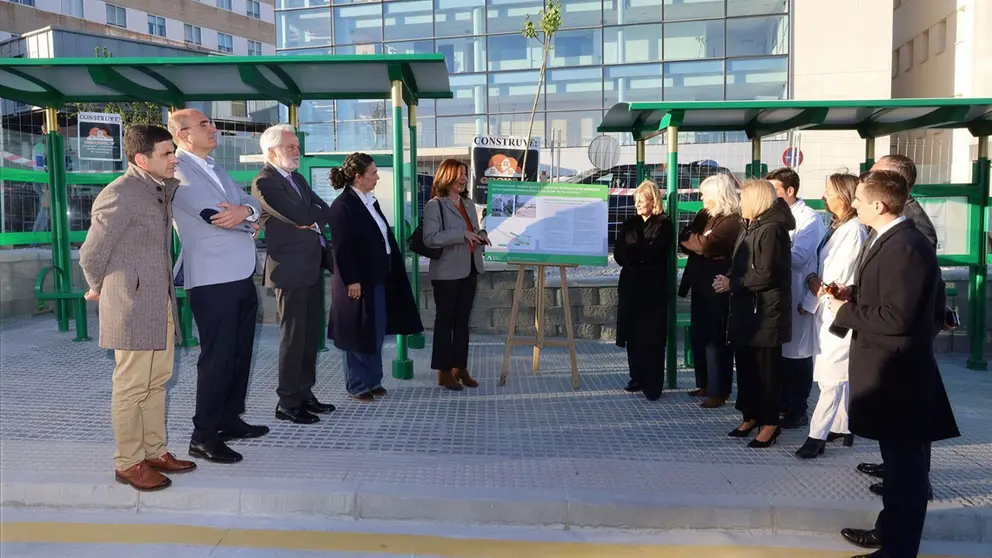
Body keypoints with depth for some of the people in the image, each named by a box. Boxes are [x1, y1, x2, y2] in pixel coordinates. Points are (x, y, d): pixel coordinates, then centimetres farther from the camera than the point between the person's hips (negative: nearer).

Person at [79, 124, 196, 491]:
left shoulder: (164, 189, 8)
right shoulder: (119, 195, -16)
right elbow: (91, 254, -9)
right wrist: (98, 290, 7)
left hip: (161, 305, 8)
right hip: (133, 307, -8)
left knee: (156, 382, 15)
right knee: (131, 388, 2)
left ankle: (154, 451, 27)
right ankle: (128, 463, 14)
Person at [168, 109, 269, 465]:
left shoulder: (214, 168, 19)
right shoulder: (179, 172, -10)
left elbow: (252, 204, 10)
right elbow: (214, 214, -20)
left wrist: (244, 211, -15)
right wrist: (249, 221, -1)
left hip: (241, 276, 9)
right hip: (212, 281, -9)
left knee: (240, 353, 15)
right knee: (217, 357, -4)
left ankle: (230, 420, 29)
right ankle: (203, 436, 7)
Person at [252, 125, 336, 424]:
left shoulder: (297, 178, 18)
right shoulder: (264, 183, -11)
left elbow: (324, 210, 11)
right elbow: (300, 215, -21)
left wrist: (312, 219, -10)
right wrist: (316, 213, -1)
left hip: (312, 267, 8)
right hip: (290, 270, -8)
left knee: (311, 335, 12)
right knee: (293, 336, -3)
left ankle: (305, 394, 23)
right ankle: (288, 403, 7)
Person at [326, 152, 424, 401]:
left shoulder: (370, 201, 12)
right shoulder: (343, 205, -15)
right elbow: (342, 248, -19)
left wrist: (390, 272, 14)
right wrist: (351, 281, -21)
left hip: (378, 278, 9)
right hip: (359, 281, -9)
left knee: (376, 333, 15)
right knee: (359, 335, 2)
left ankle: (372, 380, 27)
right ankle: (358, 385, 15)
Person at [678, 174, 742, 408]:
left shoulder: (732, 220, -14)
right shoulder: (705, 215, 12)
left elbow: (705, 244, -24)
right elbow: (684, 238, 5)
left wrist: (692, 239, -5)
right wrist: (694, 240, -15)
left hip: (718, 287, -8)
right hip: (701, 284, 9)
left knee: (716, 340, -3)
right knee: (699, 337, 14)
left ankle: (718, 392, 6)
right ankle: (704, 384, 27)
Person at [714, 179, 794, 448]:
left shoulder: (771, 229, -15)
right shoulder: (750, 227, 15)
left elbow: (766, 275, -21)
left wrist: (732, 284, -12)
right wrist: (728, 280, -4)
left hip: (765, 311, -9)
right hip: (746, 308, 9)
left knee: (766, 368, 1)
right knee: (745, 364, 13)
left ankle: (770, 423, 11)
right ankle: (751, 416, 25)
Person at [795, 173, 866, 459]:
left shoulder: (853, 230, -14)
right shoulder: (836, 227, 13)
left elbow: (838, 275, -16)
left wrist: (810, 300, -5)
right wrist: (814, 280, -7)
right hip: (824, 308, 9)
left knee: (832, 376, -8)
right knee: (837, 374, 15)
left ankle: (817, 435, -8)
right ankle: (841, 427, 24)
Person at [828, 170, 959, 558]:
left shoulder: (906, 247, -23)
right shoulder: (885, 238, 9)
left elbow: (896, 318, -27)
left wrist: (845, 313, -15)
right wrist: (853, 294, 4)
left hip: (896, 373, -10)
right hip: (884, 366, 10)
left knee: (904, 461, 3)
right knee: (899, 456, 22)